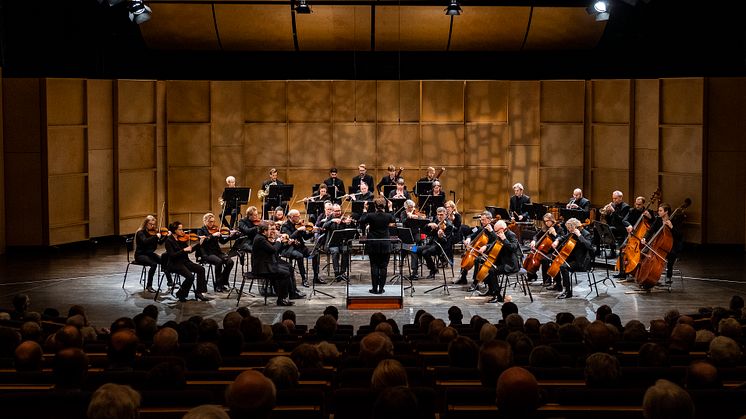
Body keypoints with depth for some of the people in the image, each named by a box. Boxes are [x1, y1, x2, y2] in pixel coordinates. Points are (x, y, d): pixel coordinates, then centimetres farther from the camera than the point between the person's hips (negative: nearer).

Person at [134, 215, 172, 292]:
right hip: (140, 255, -6)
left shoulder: (153, 232, 6)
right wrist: (156, 236, -35)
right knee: (153, 264, -31)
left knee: (164, 261, -18)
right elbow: (145, 241, -31)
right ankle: (149, 286, -21)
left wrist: (166, 236, -15)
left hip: (150, 253, 6)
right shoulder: (140, 232, -11)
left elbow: (160, 242, 0)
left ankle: (170, 281, -8)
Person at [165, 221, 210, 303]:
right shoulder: (169, 241, -12)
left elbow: (189, 250, 12)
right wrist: (184, 250, -25)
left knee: (201, 269, -9)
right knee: (190, 276, -26)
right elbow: (172, 255, -21)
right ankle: (181, 294, -4)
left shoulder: (181, 239, 8)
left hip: (184, 261, 8)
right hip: (175, 264, -7)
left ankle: (198, 293, -4)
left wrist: (199, 243, 1)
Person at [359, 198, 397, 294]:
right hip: (385, 246, 1)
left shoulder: (370, 216, -11)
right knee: (383, 267, 6)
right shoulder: (388, 216, -6)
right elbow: (394, 221, 16)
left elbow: (361, 221, 4)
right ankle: (381, 288, 5)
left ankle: (375, 288, 5)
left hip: (373, 245, -1)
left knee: (374, 266, 5)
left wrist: (365, 210, 8)